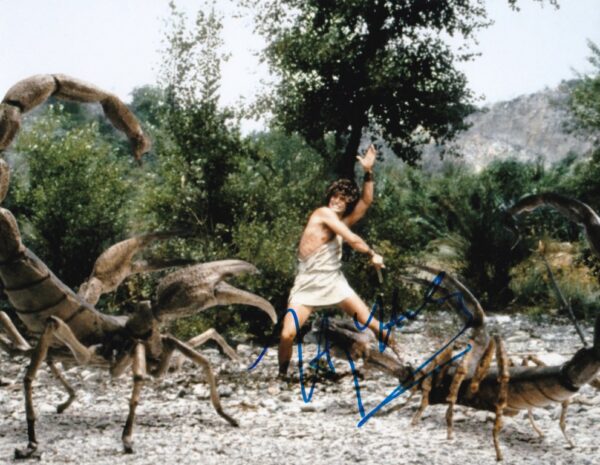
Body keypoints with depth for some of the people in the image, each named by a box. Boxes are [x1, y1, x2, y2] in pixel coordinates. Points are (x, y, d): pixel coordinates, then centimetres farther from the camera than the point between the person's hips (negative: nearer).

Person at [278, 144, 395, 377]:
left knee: (371, 323, 1)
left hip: (335, 283, 5)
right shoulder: (322, 213, -8)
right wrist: (372, 254, 0)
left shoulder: (343, 222, 9)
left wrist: (368, 171, -9)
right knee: (287, 334, -16)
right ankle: (282, 374, 9)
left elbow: (366, 201, -1)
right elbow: (352, 240, -12)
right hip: (308, 285, -5)